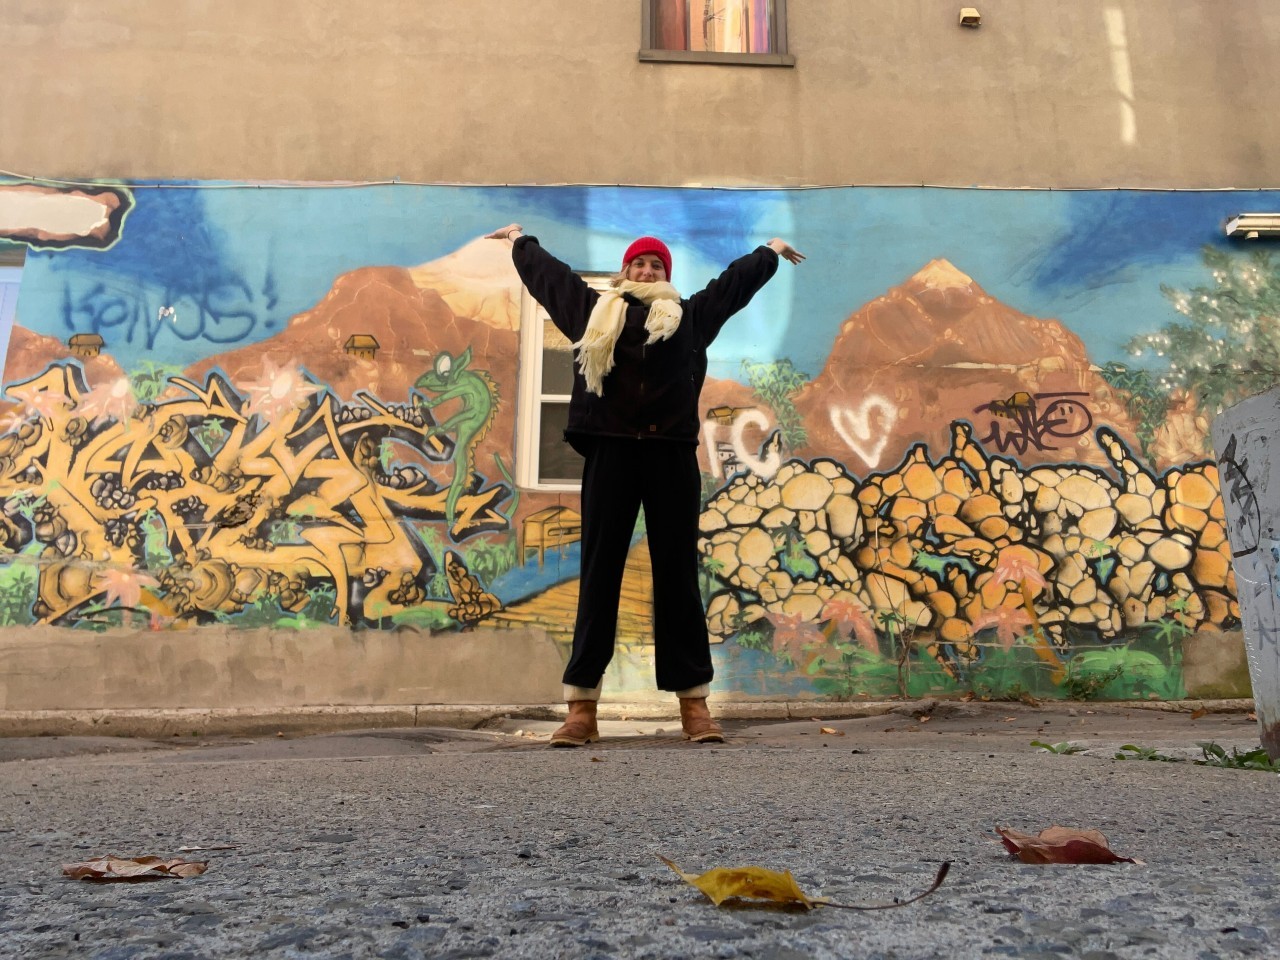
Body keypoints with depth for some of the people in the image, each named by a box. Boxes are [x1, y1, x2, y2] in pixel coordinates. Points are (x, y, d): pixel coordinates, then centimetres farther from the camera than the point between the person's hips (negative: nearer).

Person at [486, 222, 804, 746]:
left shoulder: (690, 315, 20)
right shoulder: (594, 309, 21)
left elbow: (737, 279, 35)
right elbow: (545, 270, 35)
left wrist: (771, 249, 49)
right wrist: (520, 238, 49)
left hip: (671, 452, 0)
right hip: (610, 451, 0)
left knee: (677, 575, 2)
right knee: (599, 574, 0)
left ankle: (694, 701, 6)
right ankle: (582, 706, 3)